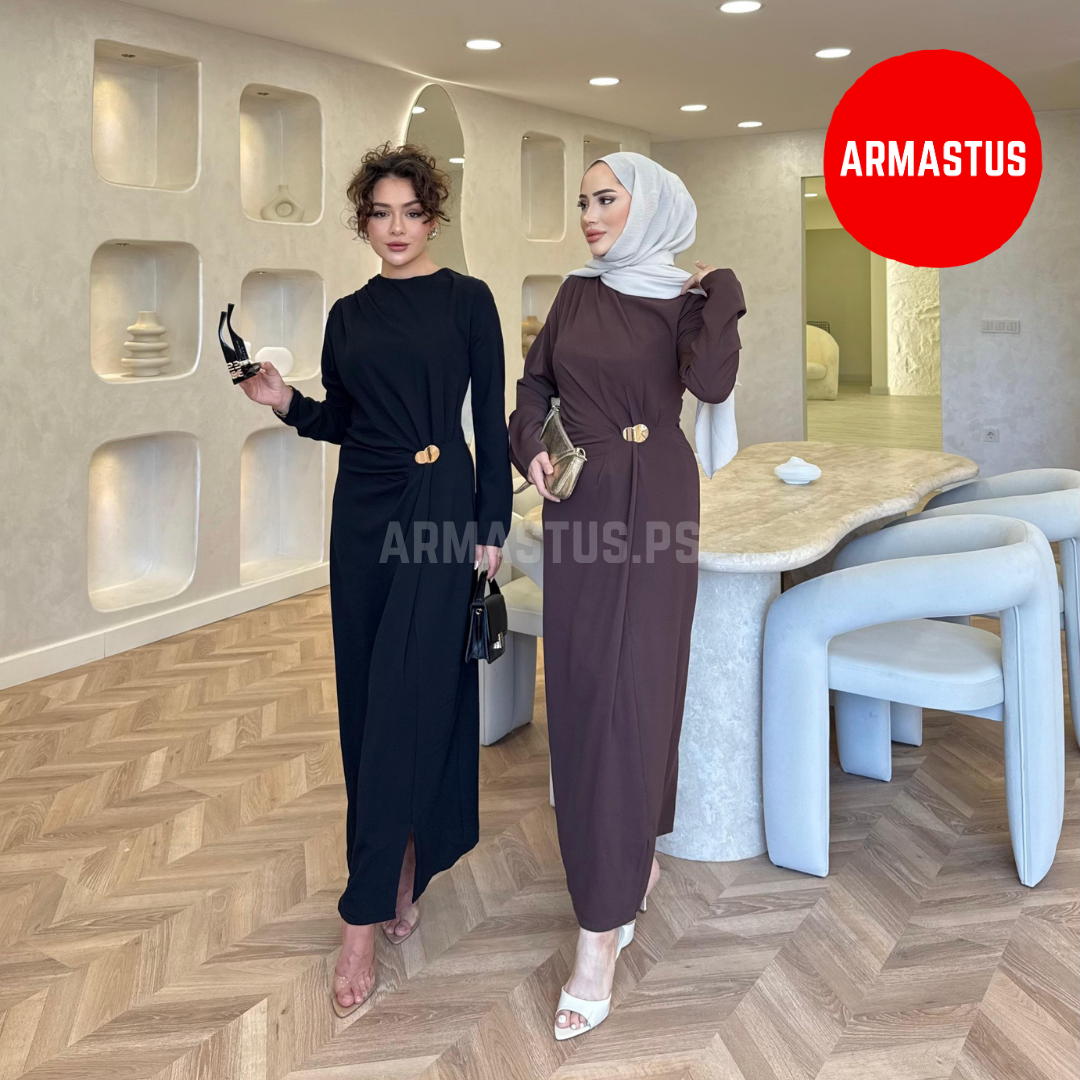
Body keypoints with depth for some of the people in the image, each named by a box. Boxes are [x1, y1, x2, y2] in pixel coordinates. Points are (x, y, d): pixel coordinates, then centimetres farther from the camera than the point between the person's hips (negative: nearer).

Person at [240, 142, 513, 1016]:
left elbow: (491, 419, -3)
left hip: (440, 502, -5)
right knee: (367, 694, 8)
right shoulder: (348, 315, 11)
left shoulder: (468, 299, -1)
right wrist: (284, 401, -4)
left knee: (408, 697, -8)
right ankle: (404, 872, 25)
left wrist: (492, 524, -7)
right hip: (363, 507, 5)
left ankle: (366, 914, -4)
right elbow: (339, 420, 15)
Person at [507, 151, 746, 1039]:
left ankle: (602, 934, -6)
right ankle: (635, 856, 28)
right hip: (578, 503, 5)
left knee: (630, 690, -8)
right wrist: (528, 443, -1)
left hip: (654, 504, -5)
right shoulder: (577, 294, 11)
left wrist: (721, 294, -15)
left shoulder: (685, 300, -2)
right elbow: (536, 381, 17)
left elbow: (711, 383, -20)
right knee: (581, 686, 6)